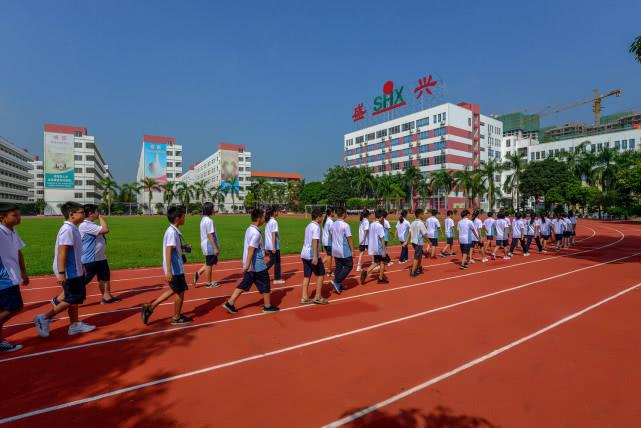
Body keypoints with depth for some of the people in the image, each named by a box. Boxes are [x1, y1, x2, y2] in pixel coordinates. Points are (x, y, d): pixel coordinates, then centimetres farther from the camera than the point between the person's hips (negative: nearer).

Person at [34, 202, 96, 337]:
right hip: (69, 272, -10)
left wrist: (81, 266, 25)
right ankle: (45, 318, 11)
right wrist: (61, 273, -27)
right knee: (73, 299, -1)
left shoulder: (73, 228, 10)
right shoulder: (68, 229, -20)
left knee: (75, 298, 15)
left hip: (75, 270, 10)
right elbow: (62, 252, -25)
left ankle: (74, 325, 24)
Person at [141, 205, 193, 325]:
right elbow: (168, 252, -28)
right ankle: (177, 318, 24)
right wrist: (169, 271, -32)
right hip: (174, 269, -10)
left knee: (174, 290, 23)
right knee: (180, 292, 7)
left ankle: (150, 307, 24)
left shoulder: (173, 231, 9)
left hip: (176, 267, 10)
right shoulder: (172, 232, -21)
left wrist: (184, 247, 9)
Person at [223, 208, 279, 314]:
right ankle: (267, 306, 19)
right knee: (265, 285, 7)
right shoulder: (256, 233, -21)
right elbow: (251, 250, -26)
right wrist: (247, 265, -27)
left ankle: (230, 303, 13)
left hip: (250, 265, 9)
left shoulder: (250, 229, 9)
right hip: (257, 265, -9)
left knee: (245, 284, 14)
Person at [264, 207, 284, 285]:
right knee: (277, 262, 5)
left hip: (268, 245, 8)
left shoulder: (267, 221, 10)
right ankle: (277, 279, 14)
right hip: (274, 245, -8)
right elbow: (273, 235, -19)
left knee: (272, 261, 17)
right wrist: (274, 247, -19)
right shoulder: (274, 222, -15)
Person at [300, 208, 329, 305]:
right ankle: (318, 297, 9)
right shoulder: (316, 227, -13)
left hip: (304, 254, 8)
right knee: (320, 274, 5)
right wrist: (315, 256, -26)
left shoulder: (308, 226, 14)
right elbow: (315, 241, -22)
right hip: (312, 255, -8)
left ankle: (304, 298, 11)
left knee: (307, 276, 10)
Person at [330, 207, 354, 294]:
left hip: (335, 250, 7)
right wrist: (352, 250, -8)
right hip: (344, 251, -7)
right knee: (349, 266, 5)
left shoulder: (333, 225, 5)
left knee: (338, 267, 13)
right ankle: (336, 282, -4)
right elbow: (349, 239, -15)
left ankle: (338, 285, 18)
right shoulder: (345, 225, -16)